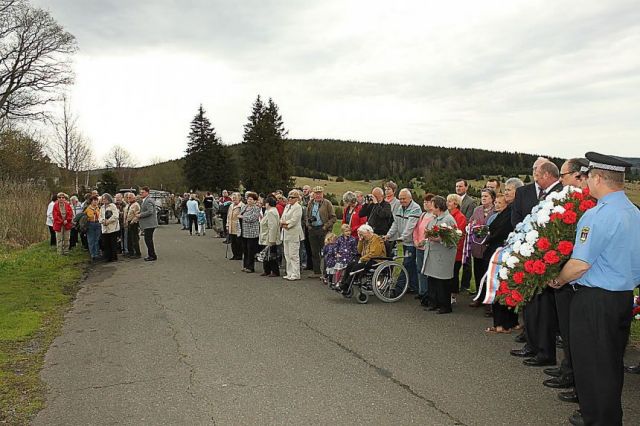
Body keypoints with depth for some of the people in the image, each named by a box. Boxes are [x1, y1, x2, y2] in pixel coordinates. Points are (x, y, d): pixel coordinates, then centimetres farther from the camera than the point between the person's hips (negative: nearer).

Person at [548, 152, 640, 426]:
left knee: (591, 364, 7)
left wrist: (557, 281, -4)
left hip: (594, 301, -8)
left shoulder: (598, 216, -21)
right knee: (613, 362, 20)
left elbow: (580, 264, -22)